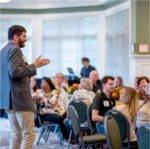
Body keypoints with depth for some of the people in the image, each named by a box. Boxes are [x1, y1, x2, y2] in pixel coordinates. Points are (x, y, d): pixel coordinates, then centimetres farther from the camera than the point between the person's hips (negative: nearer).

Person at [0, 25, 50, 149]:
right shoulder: (15, 49, -11)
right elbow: (15, 72, -23)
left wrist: (32, 66, 18)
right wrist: (33, 66, -13)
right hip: (19, 97, -10)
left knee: (16, 134, 13)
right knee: (29, 134, -7)